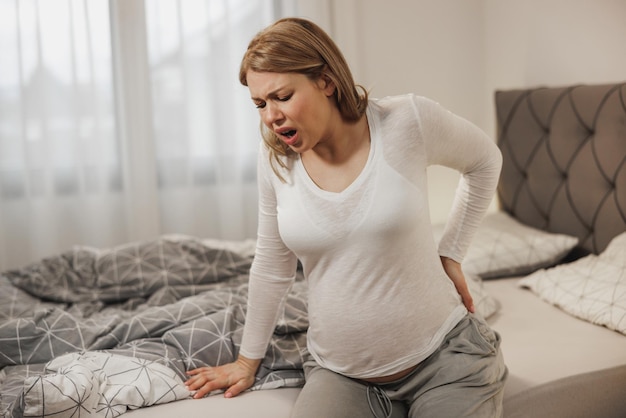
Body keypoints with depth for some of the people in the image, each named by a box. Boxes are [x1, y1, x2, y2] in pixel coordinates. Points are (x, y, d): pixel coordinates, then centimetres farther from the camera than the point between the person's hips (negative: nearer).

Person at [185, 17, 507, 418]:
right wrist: (249, 360, 16)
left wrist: (451, 254, 2)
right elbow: (272, 267, 7)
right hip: (340, 372, 2)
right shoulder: (276, 160, -6)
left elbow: (485, 160, 6)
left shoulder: (408, 119, -14)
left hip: (444, 359, -2)